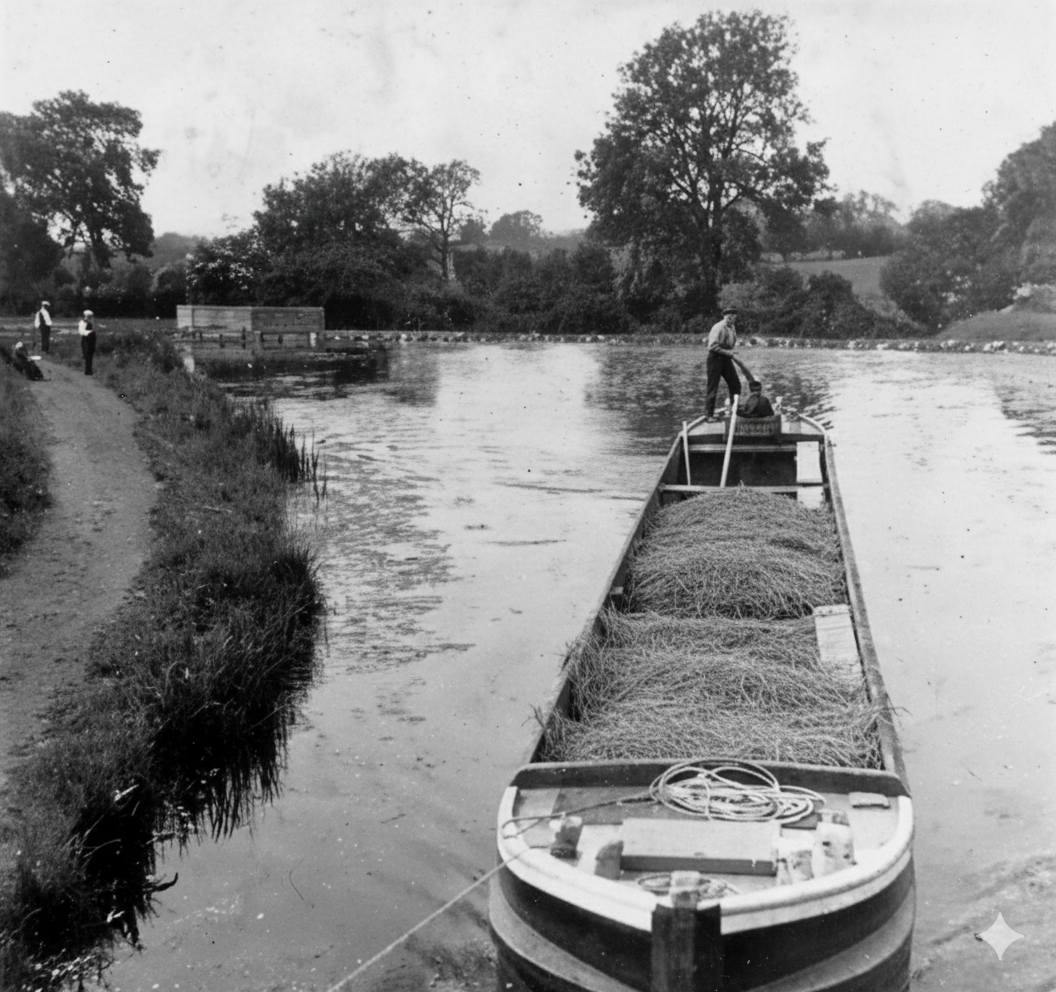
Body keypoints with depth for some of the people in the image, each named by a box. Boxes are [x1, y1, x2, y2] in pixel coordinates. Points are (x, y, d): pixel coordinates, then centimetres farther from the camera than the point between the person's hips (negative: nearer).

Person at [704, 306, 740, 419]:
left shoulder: (732, 327, 8)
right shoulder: (718, 328, -17)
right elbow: (712, 346, -23)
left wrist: (731, 352, 8)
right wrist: (727, 352, -21)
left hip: (726, 359, 8)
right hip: (715, 358, -8)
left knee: (735, 384, 7)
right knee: (712, 387, -3)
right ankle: (708, 414, 5)